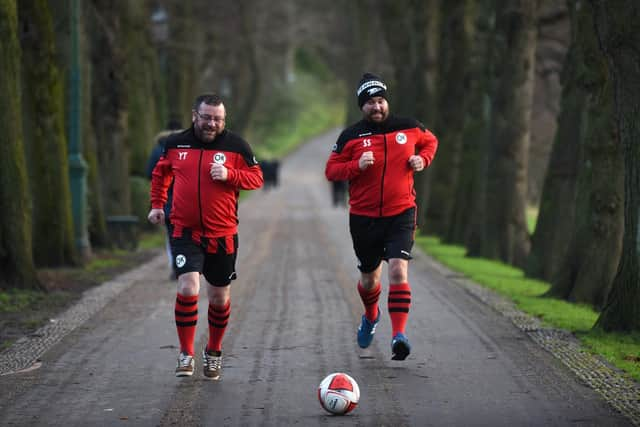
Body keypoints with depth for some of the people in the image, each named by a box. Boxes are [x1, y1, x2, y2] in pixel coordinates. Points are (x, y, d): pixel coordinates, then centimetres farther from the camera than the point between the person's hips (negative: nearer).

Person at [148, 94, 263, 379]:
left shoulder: (235, 146, -4)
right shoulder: (175, 144, 2)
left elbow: (257, 178, -2)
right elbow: (161, 172, 20)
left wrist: (229, 175, -18)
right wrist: (157, 204, 11)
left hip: (223, 235, 1)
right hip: (185, 232, 0)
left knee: (220, 297, 11)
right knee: (188, 288, -19)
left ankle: (213, 352, 33)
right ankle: (186, 354, -5)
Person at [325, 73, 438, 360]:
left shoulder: (409, 128, 2)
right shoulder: (351, 137, -2)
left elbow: (430, 141, 21)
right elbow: (331, 170, -1)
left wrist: (423, 159, 0)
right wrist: (357, 165, -18)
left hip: (401, 213, -1)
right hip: (364, 217, 1)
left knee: (398, 270, -19)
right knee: (369, 277, 15)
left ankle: (399, 335, -23)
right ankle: (371, 316, 47)